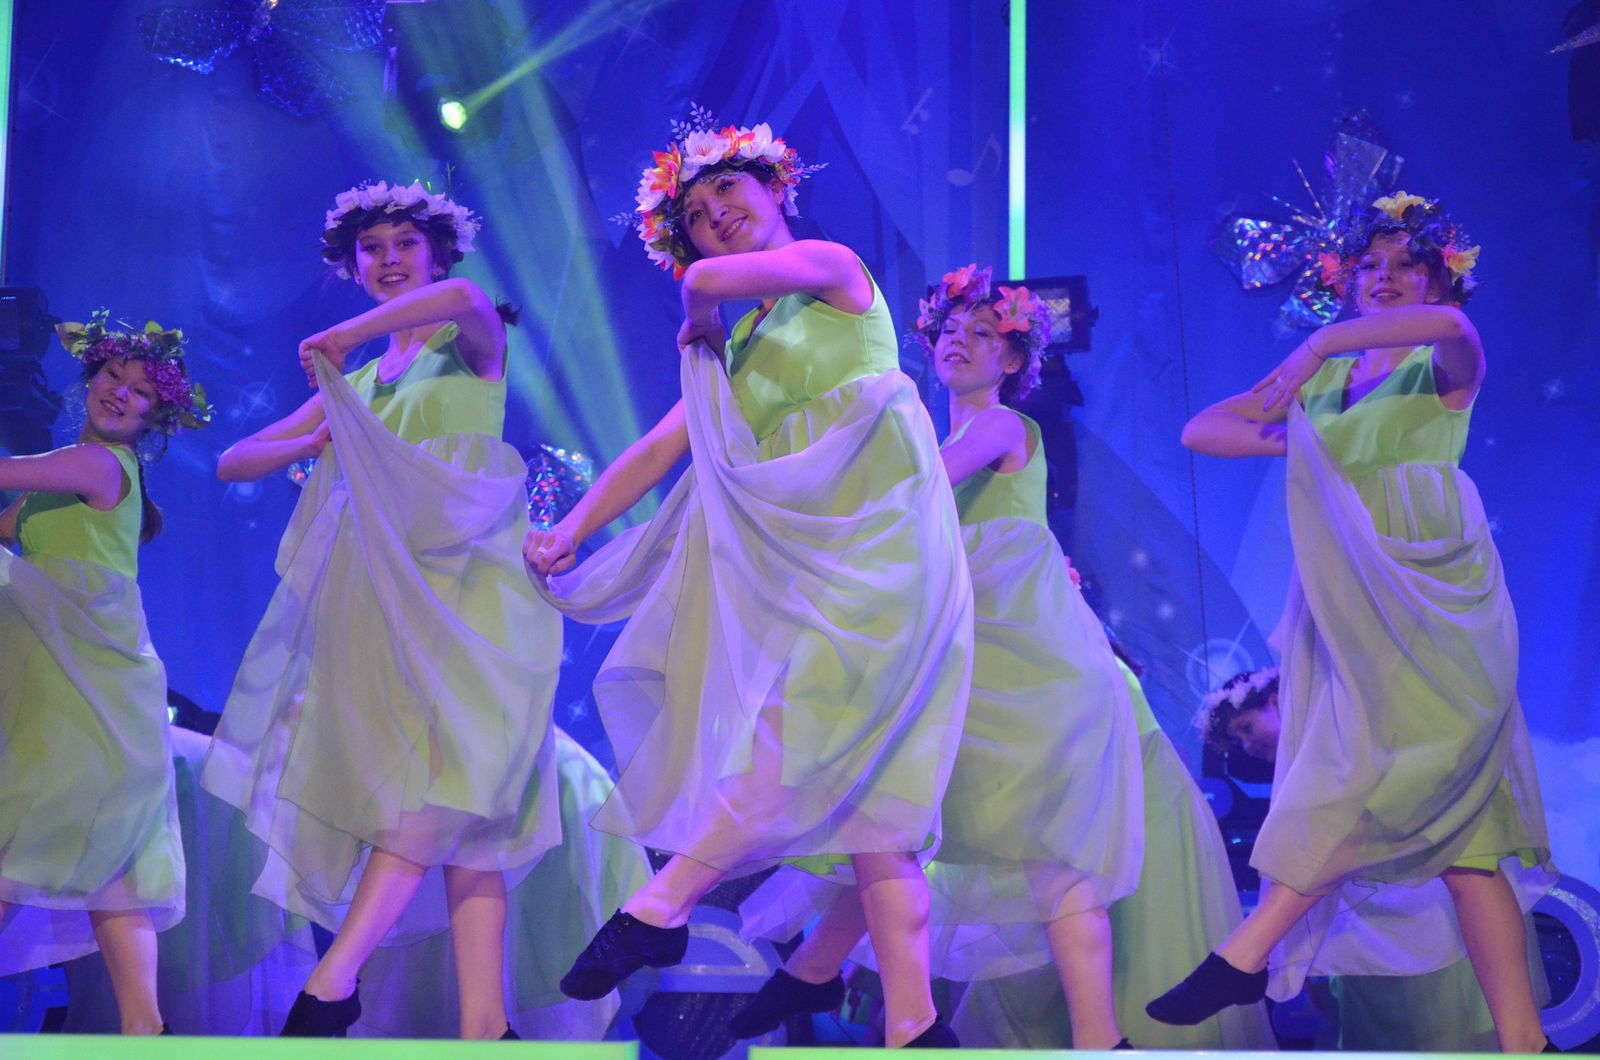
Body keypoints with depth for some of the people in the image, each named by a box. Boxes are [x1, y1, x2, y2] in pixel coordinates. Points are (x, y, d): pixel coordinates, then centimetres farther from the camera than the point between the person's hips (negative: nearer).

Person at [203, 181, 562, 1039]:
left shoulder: (471, 342, 10)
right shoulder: (355, 383, 22)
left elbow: (467, 297, -17)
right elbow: (232, 462, 20)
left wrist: (343, 336, -9)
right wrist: (317, 442, 0)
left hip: (470, 577, -4)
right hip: (389, 590, 4)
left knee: (454, 771, -20)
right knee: (460, 811, -6)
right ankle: (484, 1025, -14)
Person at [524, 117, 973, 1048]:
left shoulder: (832, 265, 6)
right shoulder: (739, 342, 24)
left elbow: (709, 281, -10)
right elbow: (658, 449, 18)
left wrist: (700, 321, 12)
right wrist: (570, 533, 9)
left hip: (876, 533, -6)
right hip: (797, 546, 6)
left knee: (810, 737, -19)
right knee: (862, 775, -2)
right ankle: (914, 1021, -5)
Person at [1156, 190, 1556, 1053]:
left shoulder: (1440, 368, 4)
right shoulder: (1323, 379, 17)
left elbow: (1454, 326, -22)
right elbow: (1200, 430, 14)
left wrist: (1321, 341, -23)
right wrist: (1297, 445, -1)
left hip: (1431, 595, -4)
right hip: (1349, 600, 4)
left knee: (1380, 770, -19)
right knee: (1454, 813, -1)